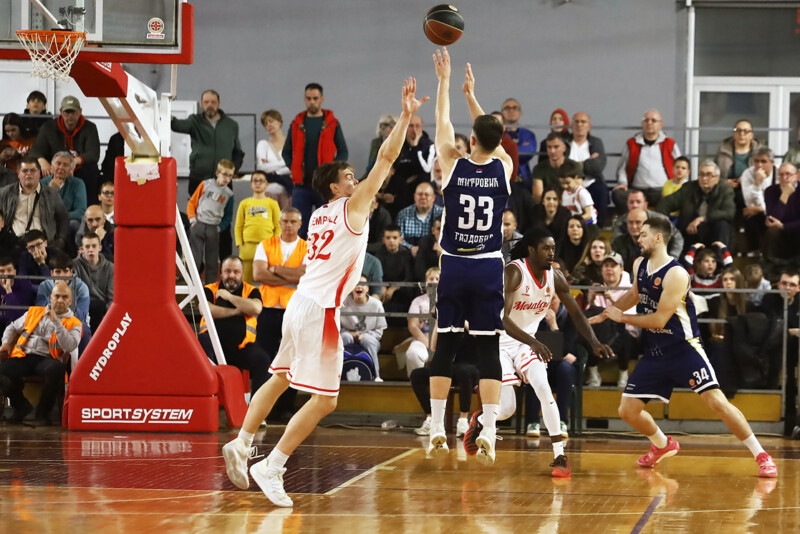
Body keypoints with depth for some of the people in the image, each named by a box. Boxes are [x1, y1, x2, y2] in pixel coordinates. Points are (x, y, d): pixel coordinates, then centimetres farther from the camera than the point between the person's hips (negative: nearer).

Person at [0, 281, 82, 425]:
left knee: (57, 369, -40)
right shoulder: (34, 312, 24)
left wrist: (56, 321, -10)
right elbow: (13, 328, 32)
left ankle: (43, 412, -16)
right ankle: (21, 407, 5)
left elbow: (69, 346, -7)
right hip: (23, 356, 3)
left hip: (46, 358, -3)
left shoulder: (73, 324, 12)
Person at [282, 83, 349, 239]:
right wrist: (294, 169, 1)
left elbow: (343, 152, 7)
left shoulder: (332, 124, 5)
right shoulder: (297, 124, 10)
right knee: (299, 229, -2)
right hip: (301, 185, 1)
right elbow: (286, 152, 17)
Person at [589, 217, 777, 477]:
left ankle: (761, 456, -10)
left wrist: (622, 317, -10)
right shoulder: (640, 265, 5)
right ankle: (662, 445, 33)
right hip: (654, 353, 7)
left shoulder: (675, 274, -20)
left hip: (683, 348, -7)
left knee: (717, 401, -18)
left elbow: (659, 319, -21)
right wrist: (603, 315, 27)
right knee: (627, 410, 4)